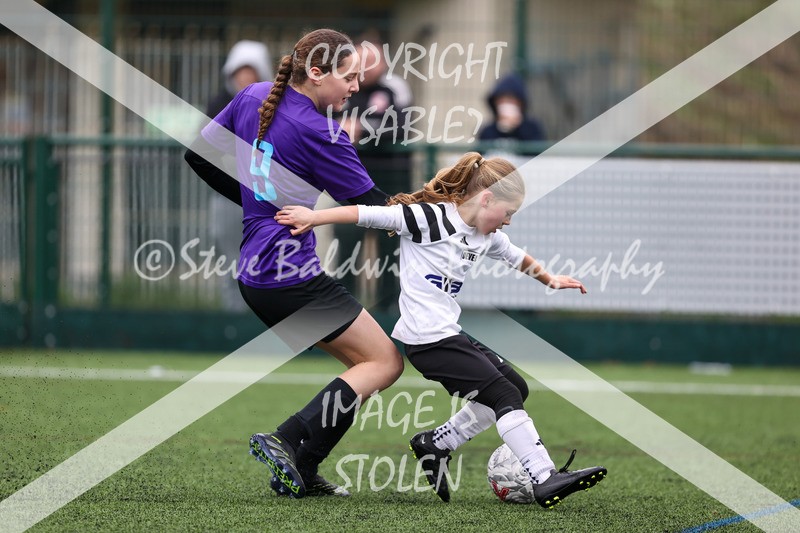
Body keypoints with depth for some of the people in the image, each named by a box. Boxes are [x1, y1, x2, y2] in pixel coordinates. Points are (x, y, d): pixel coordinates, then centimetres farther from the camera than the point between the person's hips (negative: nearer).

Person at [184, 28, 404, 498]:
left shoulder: (254, 97, 7)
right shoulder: (319, 134, -16)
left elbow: (199, 156, 18)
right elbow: (375, 208, -10)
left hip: (254, 275, 9)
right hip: (292, 276, -9)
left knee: (363, 362, 15)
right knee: (385, 362, -4)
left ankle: (300, 472, 8)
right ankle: (286, 441, -15)